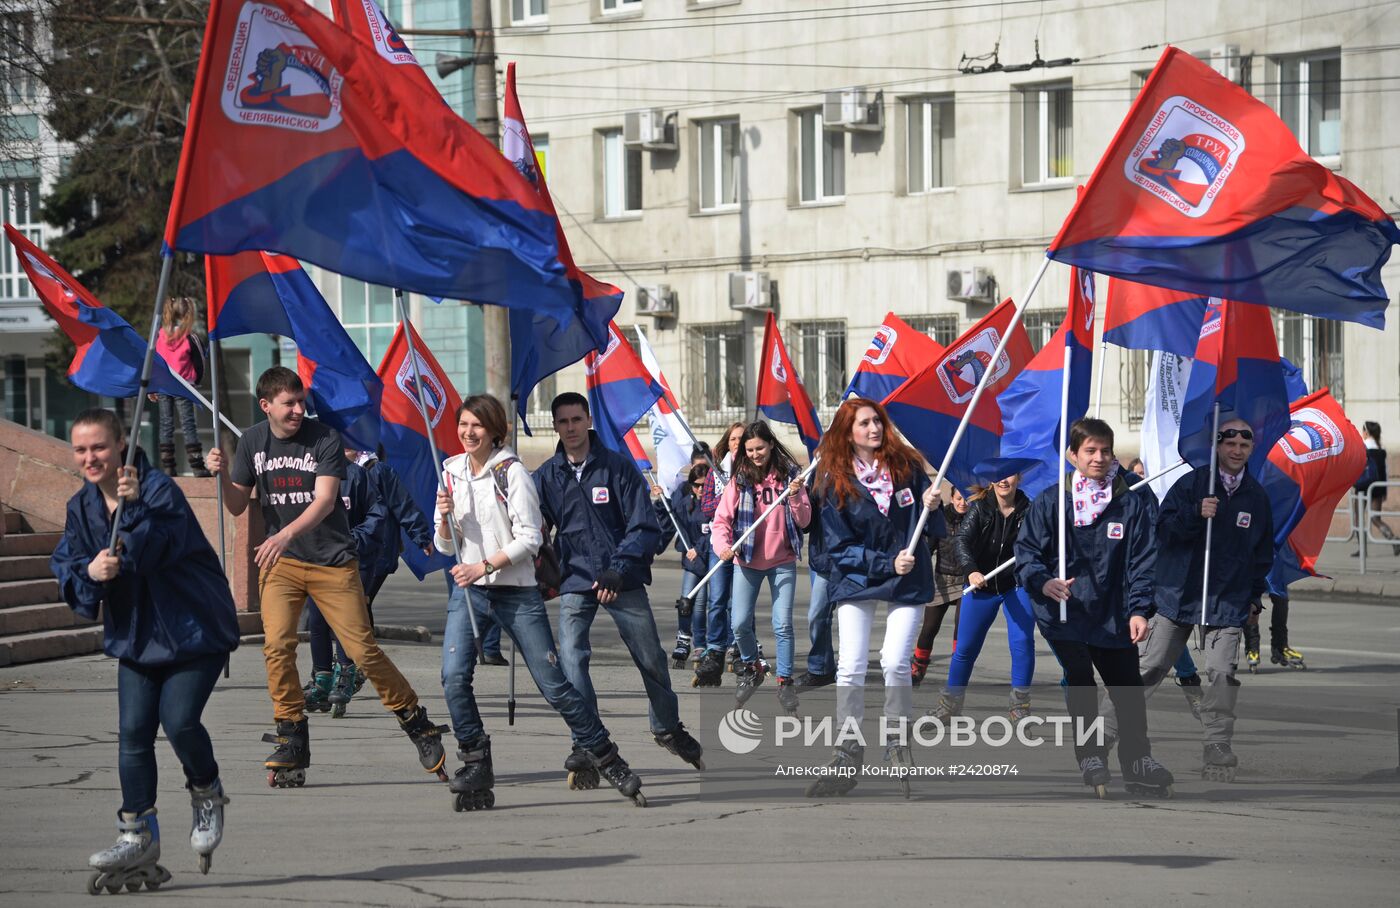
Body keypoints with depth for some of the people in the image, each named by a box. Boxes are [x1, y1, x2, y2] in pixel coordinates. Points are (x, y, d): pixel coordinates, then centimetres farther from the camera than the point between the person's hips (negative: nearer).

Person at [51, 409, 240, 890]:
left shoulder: (158, 488, -16)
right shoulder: (81, 507, 4)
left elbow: (163, 546, -28)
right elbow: (66, 567, 2)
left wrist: (135, 507, -43)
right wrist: (89, 572, -20)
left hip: (193, 629, -6)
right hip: (135, 634, 6)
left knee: (179, 720, -18)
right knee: (133, 732, -2)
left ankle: (207, 793, 13)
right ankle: (138, 838, 5)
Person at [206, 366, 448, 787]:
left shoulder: (325, 439, -9)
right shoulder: (253, 442, 4)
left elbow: (325, 500, -20)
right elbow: (237, 506, 7)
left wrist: (286, 534, -36)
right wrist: (222, 475, -14)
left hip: (332, 561, -3)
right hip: (280, 563, 3)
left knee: (363, 651, -5)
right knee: (277, 645, -16)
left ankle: (417, 723, 13)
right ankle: (292, 742, -5)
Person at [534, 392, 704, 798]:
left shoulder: (617, 466, -2)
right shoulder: (547, 475, 5)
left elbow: (644, 526, -3)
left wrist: (618, 571, -14)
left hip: (622, 579, -1)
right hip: (575, 582, 1)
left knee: (651, 658, 8)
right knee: (571, 658, -18)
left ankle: (667, 727, 32)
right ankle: (591, 745, -17)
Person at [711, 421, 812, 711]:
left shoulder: (789, 475, 0)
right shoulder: (739, 480, -1)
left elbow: (803, 520, 0)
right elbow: (721, 518, -4)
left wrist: (795, 496, -19)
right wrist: (722, 545, -22)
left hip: (782, 561, 0)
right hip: (747, 562, 0)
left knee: (783, 624, -4)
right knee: (740, 624, -3)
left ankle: (785, 681, 8)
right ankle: (751, 666, 23)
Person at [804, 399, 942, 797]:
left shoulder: (906, 466, 1)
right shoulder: (835, 482, -3)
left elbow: (935, 529, 5)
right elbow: (838, 546, -5)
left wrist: (933, 507, -17)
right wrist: (887, 563, -15)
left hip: (908, 582, 0)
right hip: (857, 581, 0)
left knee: (895, 663, -12)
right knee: (850, 667, -7)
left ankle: (899, 747, 6)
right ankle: (847, 760, 1)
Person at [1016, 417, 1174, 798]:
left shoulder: (1132, 506, 3)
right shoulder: (1050, 502, 0)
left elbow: (1143, 562, 1)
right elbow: (1026, 550, 0)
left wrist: (1139, 609, -10)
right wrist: (1042, 582, -20)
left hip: (1113, 617, 2)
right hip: (1063, 613, -2)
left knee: (1128, 689, 9)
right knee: (1080, 676, -21)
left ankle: (1137, 761, 29)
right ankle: (1090, 757, -9)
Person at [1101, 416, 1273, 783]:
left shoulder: (1257, 497, 7)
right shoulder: (1191, 484, -3)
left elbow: (1264, 552, 19)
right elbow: (1164, 528, -10)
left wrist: (1254, 596, 16)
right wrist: (1196, 514, -26)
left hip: (1229, 600, 2)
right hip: (1179, 594, -2)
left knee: (1222, 672, -13)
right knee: (1148, 667, 0)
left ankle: (1218, 751, -6)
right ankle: (1107, 730, 10)